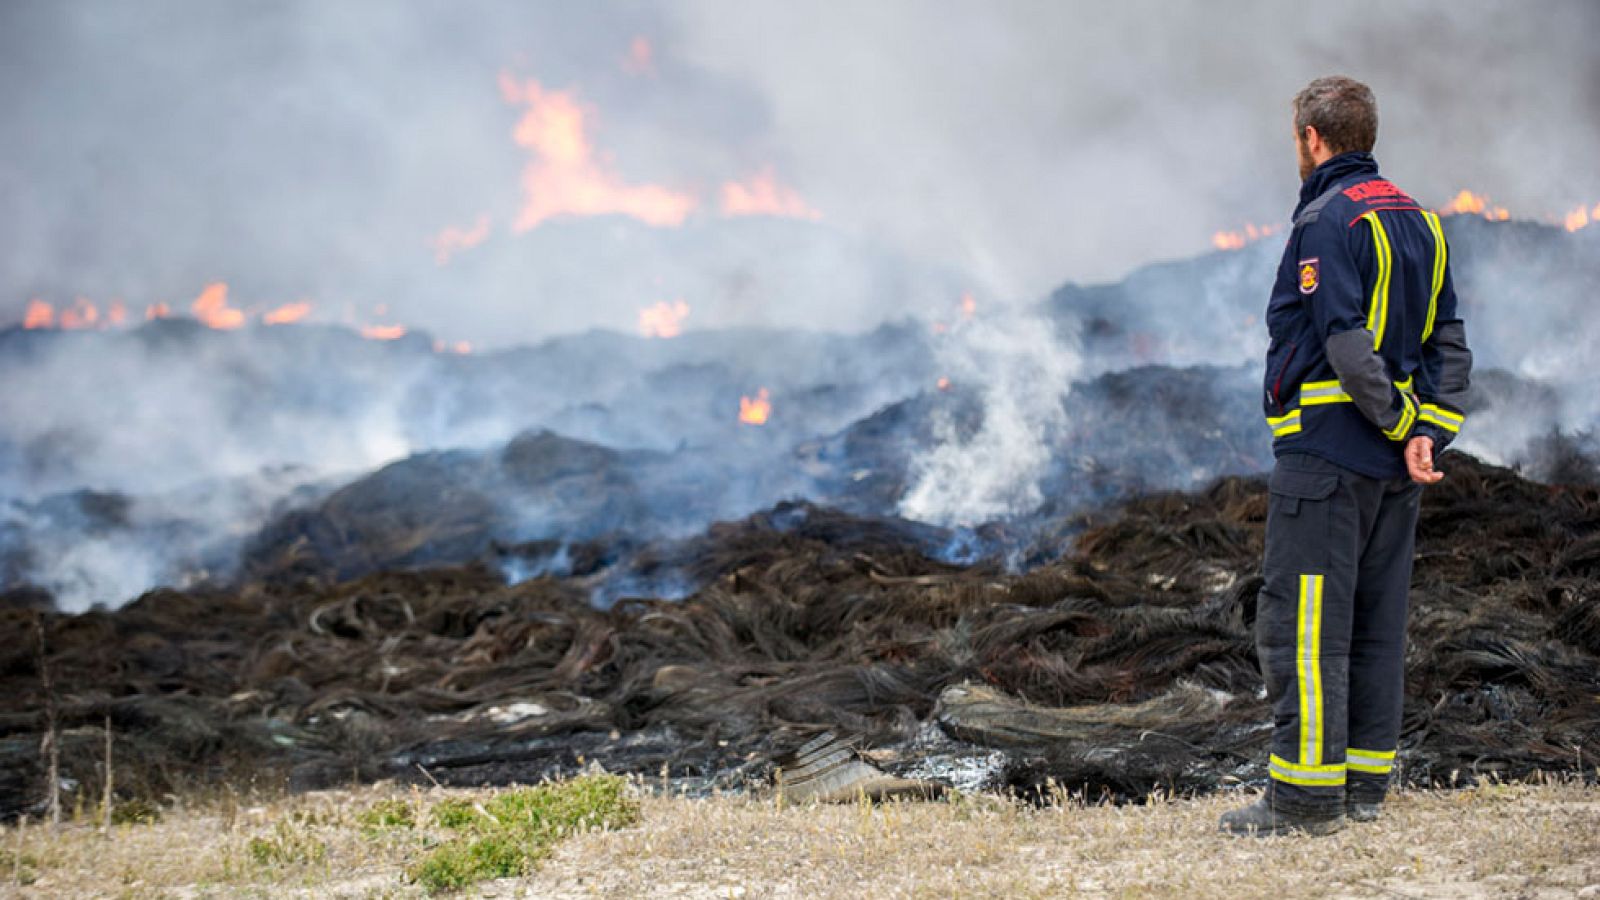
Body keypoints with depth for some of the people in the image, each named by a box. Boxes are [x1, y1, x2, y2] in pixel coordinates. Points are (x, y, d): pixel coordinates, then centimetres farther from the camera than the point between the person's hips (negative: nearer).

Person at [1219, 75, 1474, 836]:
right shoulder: (1419, 221, 15)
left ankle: (1305, 794, -7)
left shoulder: (1328, 218, -11)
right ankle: (1365, 783, 16)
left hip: (1327, 450, -9)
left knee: (1300, 619, -6)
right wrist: (1428, 430, 1)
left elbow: (1346, 342, -20)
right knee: (1376, 621, 12)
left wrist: (1400, 425, -11)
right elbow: (1448, 343, 11)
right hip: (1392, 463, 9)